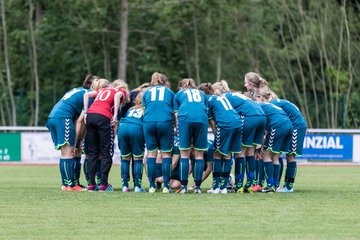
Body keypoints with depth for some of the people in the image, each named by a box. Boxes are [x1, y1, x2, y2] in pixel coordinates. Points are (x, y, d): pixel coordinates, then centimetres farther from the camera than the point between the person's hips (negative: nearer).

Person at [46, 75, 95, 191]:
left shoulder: (77, 90, 29)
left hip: (52, 117, 9)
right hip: (63, 117, -9)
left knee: (65, 152, 10)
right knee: (68, 152, -10)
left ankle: (66, 183, 9)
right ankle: (69, 185, -14)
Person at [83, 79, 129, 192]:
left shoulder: (102, 90, 32)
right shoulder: (121, 91, 18)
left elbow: (87, 95, 16)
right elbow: (117, 96, -7)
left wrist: (86, 112, 12)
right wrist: (115, 116, -10)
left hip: (90, 115, 5)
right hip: (103, 118, -5)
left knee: (93, 152, 12)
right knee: (106, 153, 4)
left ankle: (91, 184, 8)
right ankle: (103, 185, 0)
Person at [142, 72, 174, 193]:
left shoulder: (147, 92, 23)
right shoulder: (169, 91, 19)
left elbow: (144, 110, 20)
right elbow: (175, 112, 18)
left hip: (148, 122, 1)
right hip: (166, 121, -1)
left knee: (151, 153, 7)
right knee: (166, 153, 3)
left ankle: (152, 186, 3)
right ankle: (166, 186, -2)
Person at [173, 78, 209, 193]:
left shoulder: (178, 94, 25)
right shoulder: (201, 93, 31)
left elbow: (176, 115, 17)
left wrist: (179, 131, 19)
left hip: (185, 118, -1)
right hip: (202, 119, 2)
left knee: (184, 154, 3)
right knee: (199, 154, 6)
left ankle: (184, 186, 0)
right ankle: (197, 186, 3)